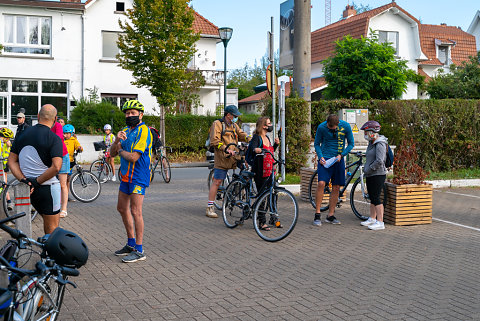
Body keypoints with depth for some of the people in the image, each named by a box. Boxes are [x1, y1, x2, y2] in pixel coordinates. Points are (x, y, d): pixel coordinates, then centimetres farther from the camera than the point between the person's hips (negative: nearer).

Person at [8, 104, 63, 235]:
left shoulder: (23, 134, 5)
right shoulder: (54, 138, -13)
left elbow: (11, 161, 5)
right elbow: (56, 167, -24)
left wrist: (23, 180, -5)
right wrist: (36, 182, -15)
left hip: (27, 189, 6)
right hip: (47, 187, -6)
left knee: (48, 220, 25)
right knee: (52, 226, 7)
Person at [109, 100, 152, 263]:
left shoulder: (143, 131, -14)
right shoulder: (126, 131, 15)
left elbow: (133, 157, -22)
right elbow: (112, 153, 7)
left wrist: (121, 150, -3)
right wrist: (117, 140, -12)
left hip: (138, 176, -10)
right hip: (126, 175, 10)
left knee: (135, 211, -9)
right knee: (122, 208, 16)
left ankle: (139, 251, -3)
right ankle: (131, 243, 29)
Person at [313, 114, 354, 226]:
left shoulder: (346, 126, -7)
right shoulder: (321, 127, -9)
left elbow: (351, 143, 4)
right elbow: (317, 144, 4)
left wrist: (341, 155, -9)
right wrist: (320, 157, -12)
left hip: (338, 160, 2)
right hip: (325, 159, -2)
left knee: (336, 188, 2)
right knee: (321, 183, -18)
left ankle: (330, 216, 13)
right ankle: (317, 214, -10)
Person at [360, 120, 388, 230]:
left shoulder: (380, 144, -17)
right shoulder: (372, 143, 14)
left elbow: (379, 161, -26)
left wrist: (368, 169, -17)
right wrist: (366, 169, 13)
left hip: (378, 175, -10)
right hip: (370, 175, 10)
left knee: (376, 198, -9)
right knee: (372, 198, 16)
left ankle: (380, 222, -6)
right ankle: (372, 219, 26)